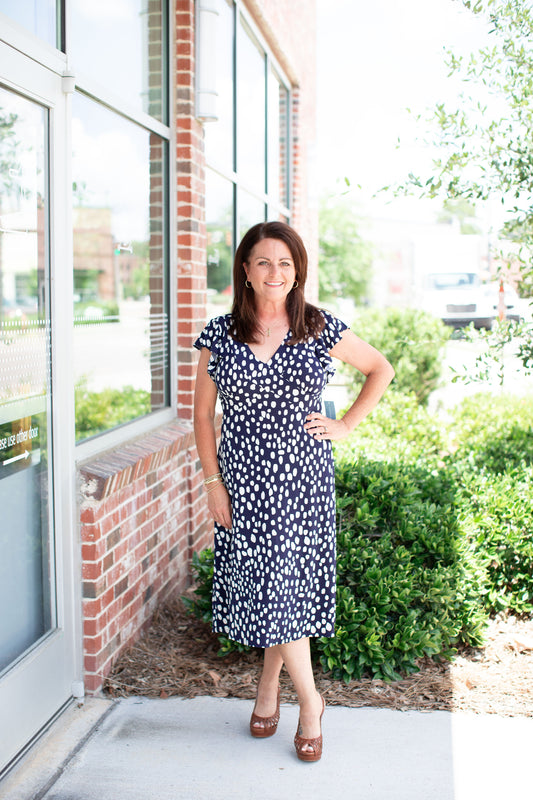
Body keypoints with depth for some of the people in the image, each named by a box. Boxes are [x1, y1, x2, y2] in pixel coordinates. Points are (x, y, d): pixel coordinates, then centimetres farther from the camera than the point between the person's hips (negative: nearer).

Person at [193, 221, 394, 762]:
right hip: (244, 479, 0)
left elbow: (381, 369, 12)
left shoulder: (321, 330, -1)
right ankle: (309, 698, 21)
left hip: (304, 477, 0)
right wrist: (213, 482, -1)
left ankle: (269, 684, 27)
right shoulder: (219, 335, -1)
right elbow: (203, 413, 5)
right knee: (267, 581, 3)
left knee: (289, 581, 4)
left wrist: (346, 425, 3)